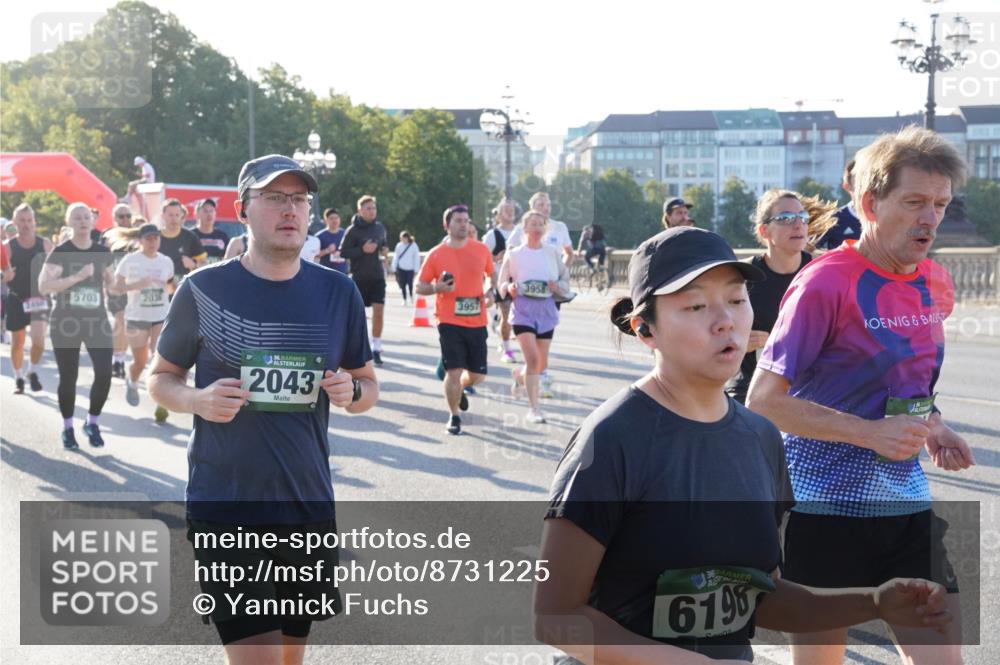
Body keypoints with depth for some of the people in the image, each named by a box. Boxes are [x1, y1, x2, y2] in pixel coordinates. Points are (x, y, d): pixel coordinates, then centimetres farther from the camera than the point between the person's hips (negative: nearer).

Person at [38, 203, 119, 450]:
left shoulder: (103, 252, 6)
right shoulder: (61, 252, -7)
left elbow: (111, 286, 18)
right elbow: (43, 286, -17)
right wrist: (77, 277, -23)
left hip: (97, 319, 3)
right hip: (66, 321, -3)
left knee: (104, 373, -8)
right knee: (68, 377, 4)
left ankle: (92, 423, 12)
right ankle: (67, 428, 19)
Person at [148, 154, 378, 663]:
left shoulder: (337, 292, 3)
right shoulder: (204, 289, -4)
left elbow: (368, 386, 13)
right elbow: (160, 378, 7)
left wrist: (351, 390, -10)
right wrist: (197, 400, -15)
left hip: (308, 506, 3)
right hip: (225, 506, -3)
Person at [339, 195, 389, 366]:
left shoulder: (380, 228, 7)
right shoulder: (353, 230, -8)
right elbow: (343, 252, -9)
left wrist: (385, 250, 1)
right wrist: (362, 250, -21)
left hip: (378, 276, 3)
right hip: (359, 277, -3)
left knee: (378, 310, -9)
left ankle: (376, 348, -3)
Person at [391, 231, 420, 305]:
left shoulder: (414, 246, -4)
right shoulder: (399, 245, 4)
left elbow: (417, 257, 0)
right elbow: (396, 256, 10)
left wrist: (416, 268, -4)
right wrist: (394, 268, 8)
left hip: (410, 268, -2)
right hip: (401, 268, 2)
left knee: (410, 283, -7)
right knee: (403, 285, 3)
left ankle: (411, 295, 22)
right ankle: (404, 299, 15)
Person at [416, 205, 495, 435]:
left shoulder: (481, 250, 3)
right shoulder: (436, 254, -2)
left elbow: (492, 274, 20)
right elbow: (420, 287, 4)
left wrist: (491, 292, 1)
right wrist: (438, 288, -16)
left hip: (477, 322, 3)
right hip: (449, 322, -3)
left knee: (478, 375, 6)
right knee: (454, 371, -8)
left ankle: (459, 389, 41)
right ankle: (454, 417, 11)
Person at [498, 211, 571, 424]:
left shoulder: (552, 253, 6)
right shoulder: (514, 254, 2)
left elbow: (566, 282, 9)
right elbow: (502, 284, 6)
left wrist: (557, 287, -13)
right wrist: (509, 288, -16)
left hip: (546, 309, 3)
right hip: (523, 309, -3)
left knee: (542, 363, 9)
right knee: (532, 358, -16)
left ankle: (520, 375, 44)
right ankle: (533, 408, -10)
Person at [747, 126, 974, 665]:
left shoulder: (936, 286, 7)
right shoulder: (825, 283, -14)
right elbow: (763, 401, -15)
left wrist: (930, 426, 3)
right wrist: (870, 433, -22)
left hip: (907, 503, 6)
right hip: (827, 505, -6)